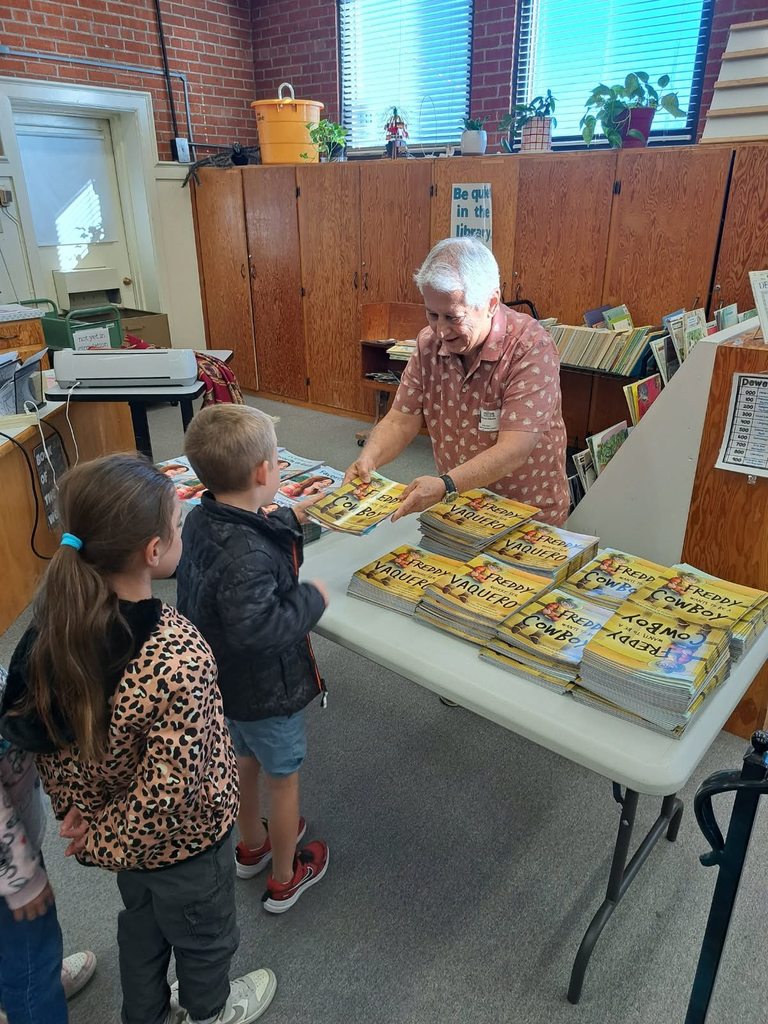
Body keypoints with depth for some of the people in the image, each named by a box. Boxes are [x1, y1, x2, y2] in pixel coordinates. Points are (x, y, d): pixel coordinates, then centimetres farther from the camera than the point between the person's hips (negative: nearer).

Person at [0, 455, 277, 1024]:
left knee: (142, 919, 34)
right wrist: (105, 838, -14)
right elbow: (169, 792, -33)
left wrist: (80, 809, 2)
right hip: (182, 836, -5)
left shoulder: (59, 615, -19)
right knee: (204, 933, 28)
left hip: (120, 827, 6)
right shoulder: (179, 660, -40)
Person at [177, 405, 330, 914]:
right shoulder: (247, 557, -38)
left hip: (223, 679, 9)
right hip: (265, 689, -8)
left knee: (247, 758, 31)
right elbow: (255, 629, -41)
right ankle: (284, 879, 40)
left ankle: (252, 844, 56)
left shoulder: (202, 520, -9)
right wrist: (312, 599, -29)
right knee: (284, 777, 17)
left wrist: (292, 517, 10)